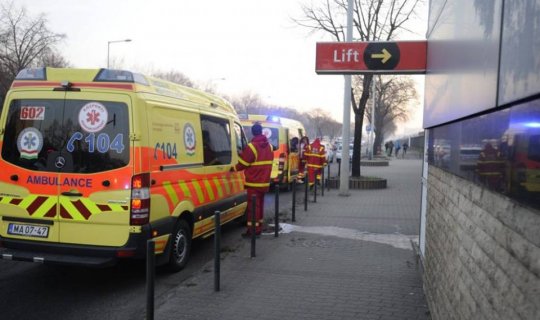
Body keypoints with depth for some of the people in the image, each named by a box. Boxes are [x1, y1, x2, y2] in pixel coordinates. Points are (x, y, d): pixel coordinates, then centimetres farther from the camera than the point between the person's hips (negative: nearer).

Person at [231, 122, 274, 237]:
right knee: (260, 204, 16)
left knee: (253, 206, -4)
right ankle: (259, 227, 24)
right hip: (264, 182, 8)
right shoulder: (269, 146, 9)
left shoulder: (251, 147, -16)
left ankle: (253, 229, -3)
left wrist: (233, 168, 4)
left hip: (254, 182, -7)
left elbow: (242, 163, -11)